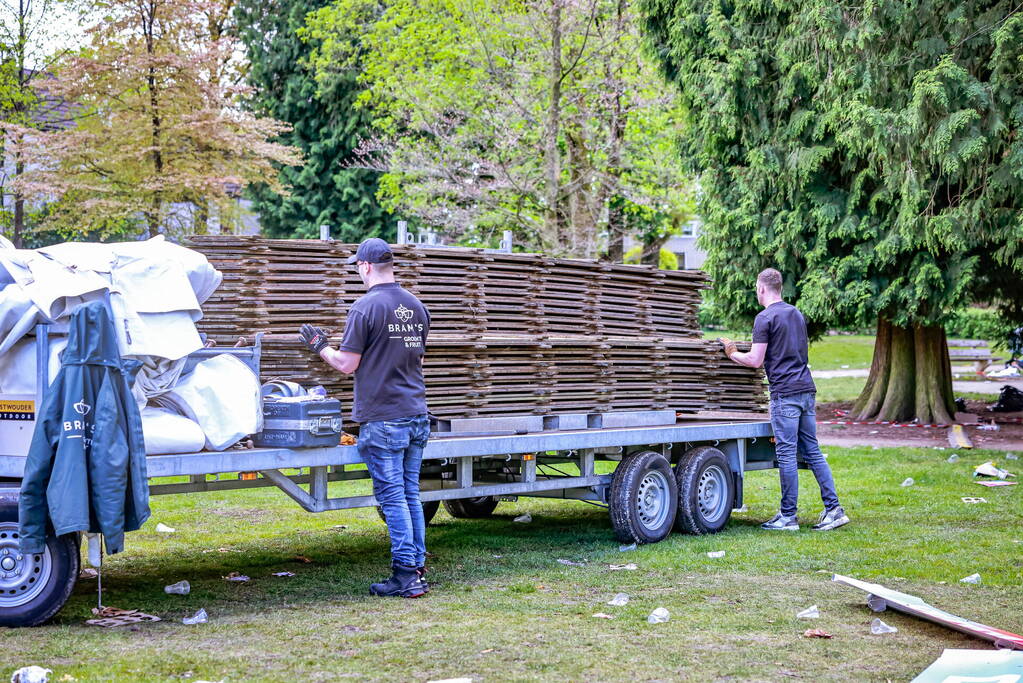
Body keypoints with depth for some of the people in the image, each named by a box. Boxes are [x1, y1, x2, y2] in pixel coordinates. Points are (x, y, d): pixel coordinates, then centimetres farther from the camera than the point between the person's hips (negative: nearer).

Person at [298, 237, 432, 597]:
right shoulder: (416, 306, 10)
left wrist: (320, 347, 7)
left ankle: (405, 575, -1)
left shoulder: (365, 308, -12)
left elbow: (347, 365, -10)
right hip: (417, 415, 7)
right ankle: (418, 571, 14)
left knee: (393, 497, -3)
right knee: (411, 495, 12)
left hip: (383, 419, -7)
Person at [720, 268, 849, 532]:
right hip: (807, 390, 8)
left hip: (785, 393, -8)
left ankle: (788, 517, 1)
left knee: (787, 455, -3)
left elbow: (756, 361, -9)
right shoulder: (797, 314, 17)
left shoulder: (765, 318, -7)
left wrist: (733, 354, 8)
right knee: (813, 451, 10)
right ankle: (833, 509, 5)